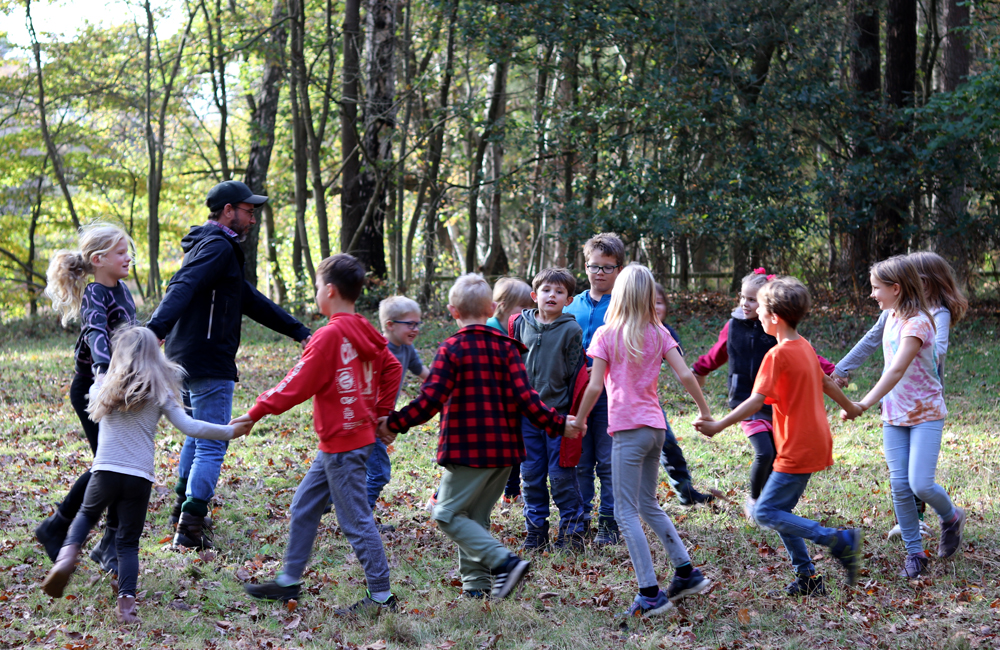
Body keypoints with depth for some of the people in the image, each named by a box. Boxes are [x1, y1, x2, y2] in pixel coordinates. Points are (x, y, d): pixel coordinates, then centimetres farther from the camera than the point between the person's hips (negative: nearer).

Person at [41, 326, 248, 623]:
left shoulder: (105, 387, 6)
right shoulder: (159, 392, 0)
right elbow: (189, 427, -4)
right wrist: (230, 431, 4)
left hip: (105, 470, 1)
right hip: (140, 477, -1)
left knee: (87, 514, 28)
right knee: (128, 543, 8)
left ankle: (67, 554, 1)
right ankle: (126, 604, -7)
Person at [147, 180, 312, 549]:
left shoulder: (209, 246, 20)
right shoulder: (218, 247, -13)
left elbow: (251, 301, 24)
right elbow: (183, 288, -31)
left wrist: (298, 331, 25)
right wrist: (155, 330, -46)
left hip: (187, 361, 11)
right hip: (209, 363, -11)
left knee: (198, 434, 25)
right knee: (211, 446, -8)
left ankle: (184, 505, 36)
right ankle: (190, 526, -12)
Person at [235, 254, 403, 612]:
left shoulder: (329, 335, -19)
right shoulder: (364, 332, 8)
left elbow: (296, 386, -17)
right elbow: (392, 368, 16)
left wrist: (255, 413, -10)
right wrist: (381, 412, 18)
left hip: (342, 444, -9)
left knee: (356, 520, -3)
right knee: (304, 507, 17)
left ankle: (381, 595, 2)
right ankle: (289, 580, 26)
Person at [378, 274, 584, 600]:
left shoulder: (451, 349, -8)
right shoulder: (506, 347, 4)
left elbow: (431, 399, -16)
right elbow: (524, 397, -4)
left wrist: (395, 423, -7)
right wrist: (558, 424, 5)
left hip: (468, 448, -6)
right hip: (504, 448, 6)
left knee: (448, 513, 1)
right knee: (475, 515, 17)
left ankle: (504, 561, -14)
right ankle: (476, 583, 14)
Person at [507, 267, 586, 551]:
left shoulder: (572, 331, -5)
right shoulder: (521, 325, 5)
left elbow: (574, 374, -3)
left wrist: (571, 414, -5)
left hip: (558, 413, -4)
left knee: (562, 476, -2)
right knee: (531, 476, 9)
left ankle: (571, 534, 8)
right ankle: (535, 534, 18)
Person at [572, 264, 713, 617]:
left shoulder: (606, 334, -6)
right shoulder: (658, 333, 6)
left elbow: (594, 387, -9)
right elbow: (685, 375, -1)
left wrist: (579, 420, 5)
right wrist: (705, 410, 11)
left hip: (628, 429, -6)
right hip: (655, 427, 6)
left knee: (626, 512, -2)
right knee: (648, 505, 21)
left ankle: (650, 593, -8)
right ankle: (687, 573, 22)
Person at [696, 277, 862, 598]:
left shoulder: (777, 355, -16)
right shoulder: (805, 347, 11)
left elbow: (756, 401, -24)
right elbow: (827, 383, 25)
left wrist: (718, 426, -26)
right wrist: (851, 408, 42)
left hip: (797, 450, -9)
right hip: (816, 444, 9)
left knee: (766, 512, -7)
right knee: (781, 511, 14)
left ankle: (838, 540, -13)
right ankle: (807, 577, 13)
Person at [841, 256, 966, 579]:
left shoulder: (917, 323, -21)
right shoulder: (892, 318, 5)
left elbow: (897, 370, -31)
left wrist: (865, 404, -39)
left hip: (926, 414, -7)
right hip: (894, 416, 7)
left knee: (921, 483, -13)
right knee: (900, 486, 2)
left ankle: (951, 518, 19)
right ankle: (914, 552, 13)